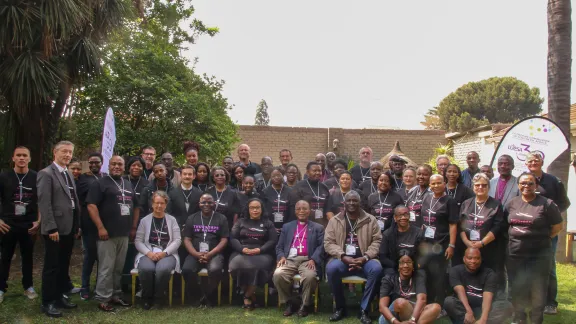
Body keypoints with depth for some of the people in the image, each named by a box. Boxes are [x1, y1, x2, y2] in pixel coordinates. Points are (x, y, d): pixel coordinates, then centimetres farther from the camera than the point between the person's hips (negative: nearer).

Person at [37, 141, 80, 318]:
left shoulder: (68, 174, 15)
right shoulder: (46, 173, -10)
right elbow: (44, 203, -16)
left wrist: (77, 225, 12)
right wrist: (51, 228, -20)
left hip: (69, 228, 8)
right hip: (55, 229, -7)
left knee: (64, 265, 15)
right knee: (51, 267, 1)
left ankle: (59, 296, 27)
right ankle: (47, 302, 12)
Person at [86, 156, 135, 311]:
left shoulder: (128, 184, 16)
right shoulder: (100, 183, -3)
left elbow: (134, 206, 22)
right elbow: (91, 206, -12)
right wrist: (100, 227, -18)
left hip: (124, 234, 6)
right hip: (108, 233, -6)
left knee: (119, 268, 12)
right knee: (106, 268, -3)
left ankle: (116, 295, 22)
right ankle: (103, 299, 6)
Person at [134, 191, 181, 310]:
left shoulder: (172, 220, 9)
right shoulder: (145, 220, 10)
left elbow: (177, 240, 2)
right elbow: (138, 241, 4)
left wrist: (164, 253, -12)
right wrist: (148, 253, -14)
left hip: (167, 254, 0)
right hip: (148, 254, 1)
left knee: (163, 269, -35)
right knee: (146, 269, -34)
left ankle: (159, 295, -9)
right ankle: (147, 297, -7)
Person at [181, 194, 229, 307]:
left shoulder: (221, 218, 9)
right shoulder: (192, 218, 14)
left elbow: (224, 240, 1)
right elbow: (187, 239, 7)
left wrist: (210, 254, -14)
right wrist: (196, 254, -12)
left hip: (215, 253, -2)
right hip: (195, 254, 2)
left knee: (215, 269, -34)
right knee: (186, 269, -29)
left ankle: (208, 296, -6)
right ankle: (200, 293, -3)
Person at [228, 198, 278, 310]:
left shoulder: (268, 223, 16)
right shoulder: (241, 222, 19)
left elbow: (273, 241, 4)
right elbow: (233, 238, 8)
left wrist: (260, 250, -13)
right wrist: (242, 249, -12)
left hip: (262, 254, -1)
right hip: (241, 253, 1)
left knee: (258, 266, -35)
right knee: (238, 265, -33)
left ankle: (247, 296, -19)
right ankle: (251, 295, -16)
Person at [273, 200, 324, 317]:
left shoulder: (318, 228, 18)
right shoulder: (287, 226, 23)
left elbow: (321, 246, 4)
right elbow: (279, 246, 17)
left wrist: (313, 259, -14)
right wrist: (281, 257, -5)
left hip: (307, 260, -2)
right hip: (290, 260, 2)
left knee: (310, 276, -36)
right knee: (278, 274, -30)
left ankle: (305, 305, -9)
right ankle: (289, 303, -6)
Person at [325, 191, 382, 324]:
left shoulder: (370, 220, 7)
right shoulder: (334, 220, 7)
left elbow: (377, 241, 3)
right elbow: (328, 243, 0)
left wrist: (365, 257, -13)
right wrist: (344, 257, -15)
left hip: (364, 261, 0)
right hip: (342, 260, 0)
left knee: (376, 268, -32)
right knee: (331, 268, -32)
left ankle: (364, 309, -15)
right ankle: (340, 307, -9)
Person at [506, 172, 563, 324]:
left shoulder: (546, 204, -9)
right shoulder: (512, 203, 5)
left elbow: (558, 226, -1)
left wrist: (541, 238, -1)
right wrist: (514, 238, 6)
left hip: (539, 255, -4)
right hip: (514, 254, 4)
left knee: (538, 289, 6)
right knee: (517, 288, 14)